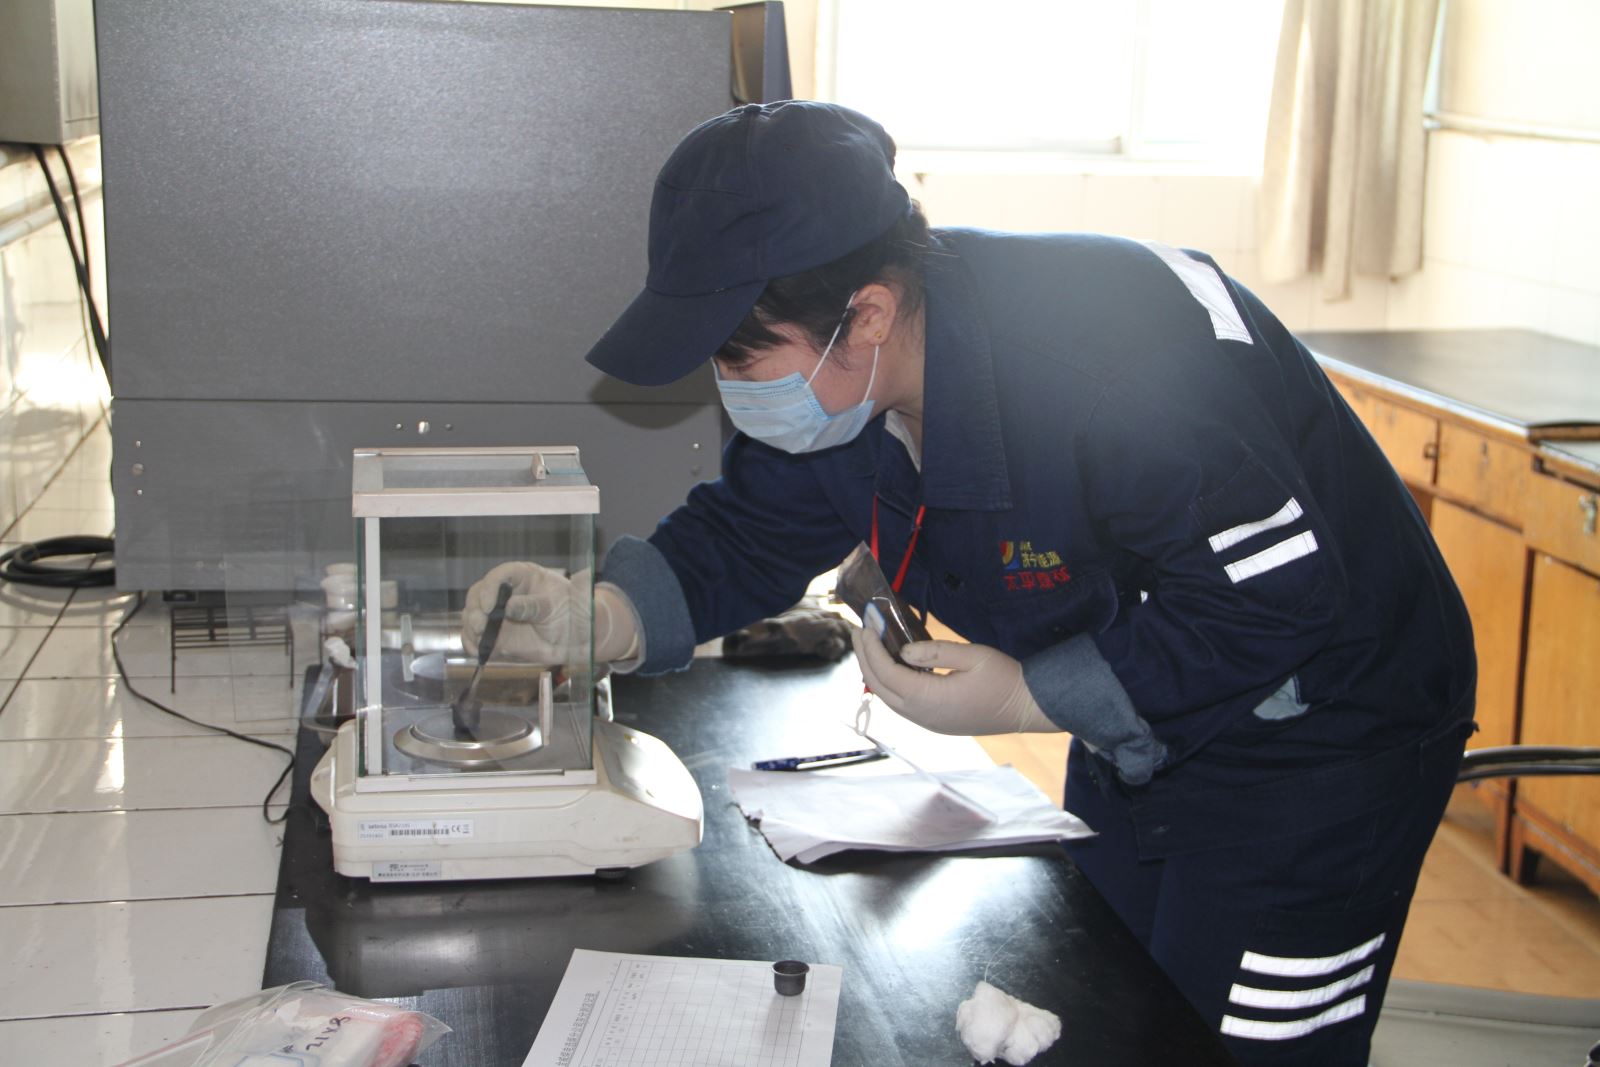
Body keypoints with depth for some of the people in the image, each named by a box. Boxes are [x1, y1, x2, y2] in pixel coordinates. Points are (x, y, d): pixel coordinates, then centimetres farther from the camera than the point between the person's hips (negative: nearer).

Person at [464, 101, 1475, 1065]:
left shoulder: (1114, 355, -37)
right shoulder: (839, 382, -11)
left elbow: (1282, 595, -32)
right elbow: (747, 534, 0)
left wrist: (1030, 698, -29)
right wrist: (602, 614, -19)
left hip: (1320, 731, -8)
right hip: (1140, 729, 8)